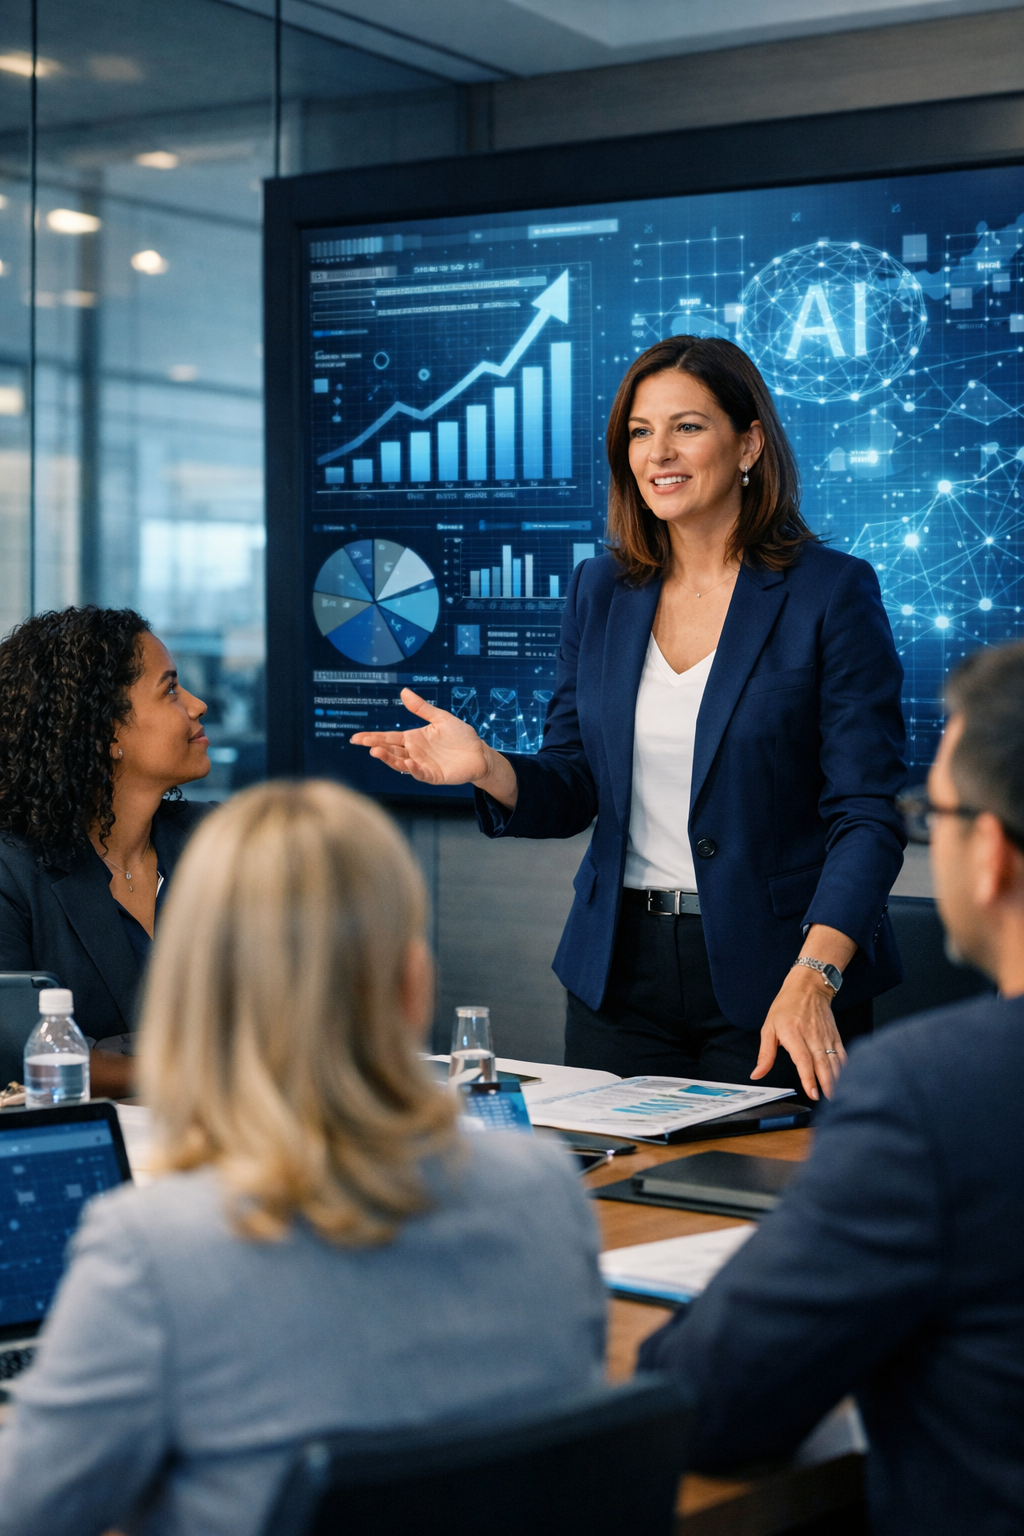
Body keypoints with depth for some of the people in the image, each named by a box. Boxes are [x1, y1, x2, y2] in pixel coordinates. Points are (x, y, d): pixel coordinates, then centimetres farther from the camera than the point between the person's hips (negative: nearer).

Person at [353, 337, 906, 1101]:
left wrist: (812, 980, -24)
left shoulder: (833, 593, -7)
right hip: (620, 973, 4)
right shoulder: (600, 589, 8)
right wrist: (489, 768, -13)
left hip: (770, 977, -4)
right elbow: (571, 791, 9)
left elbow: (868, 813, -11)